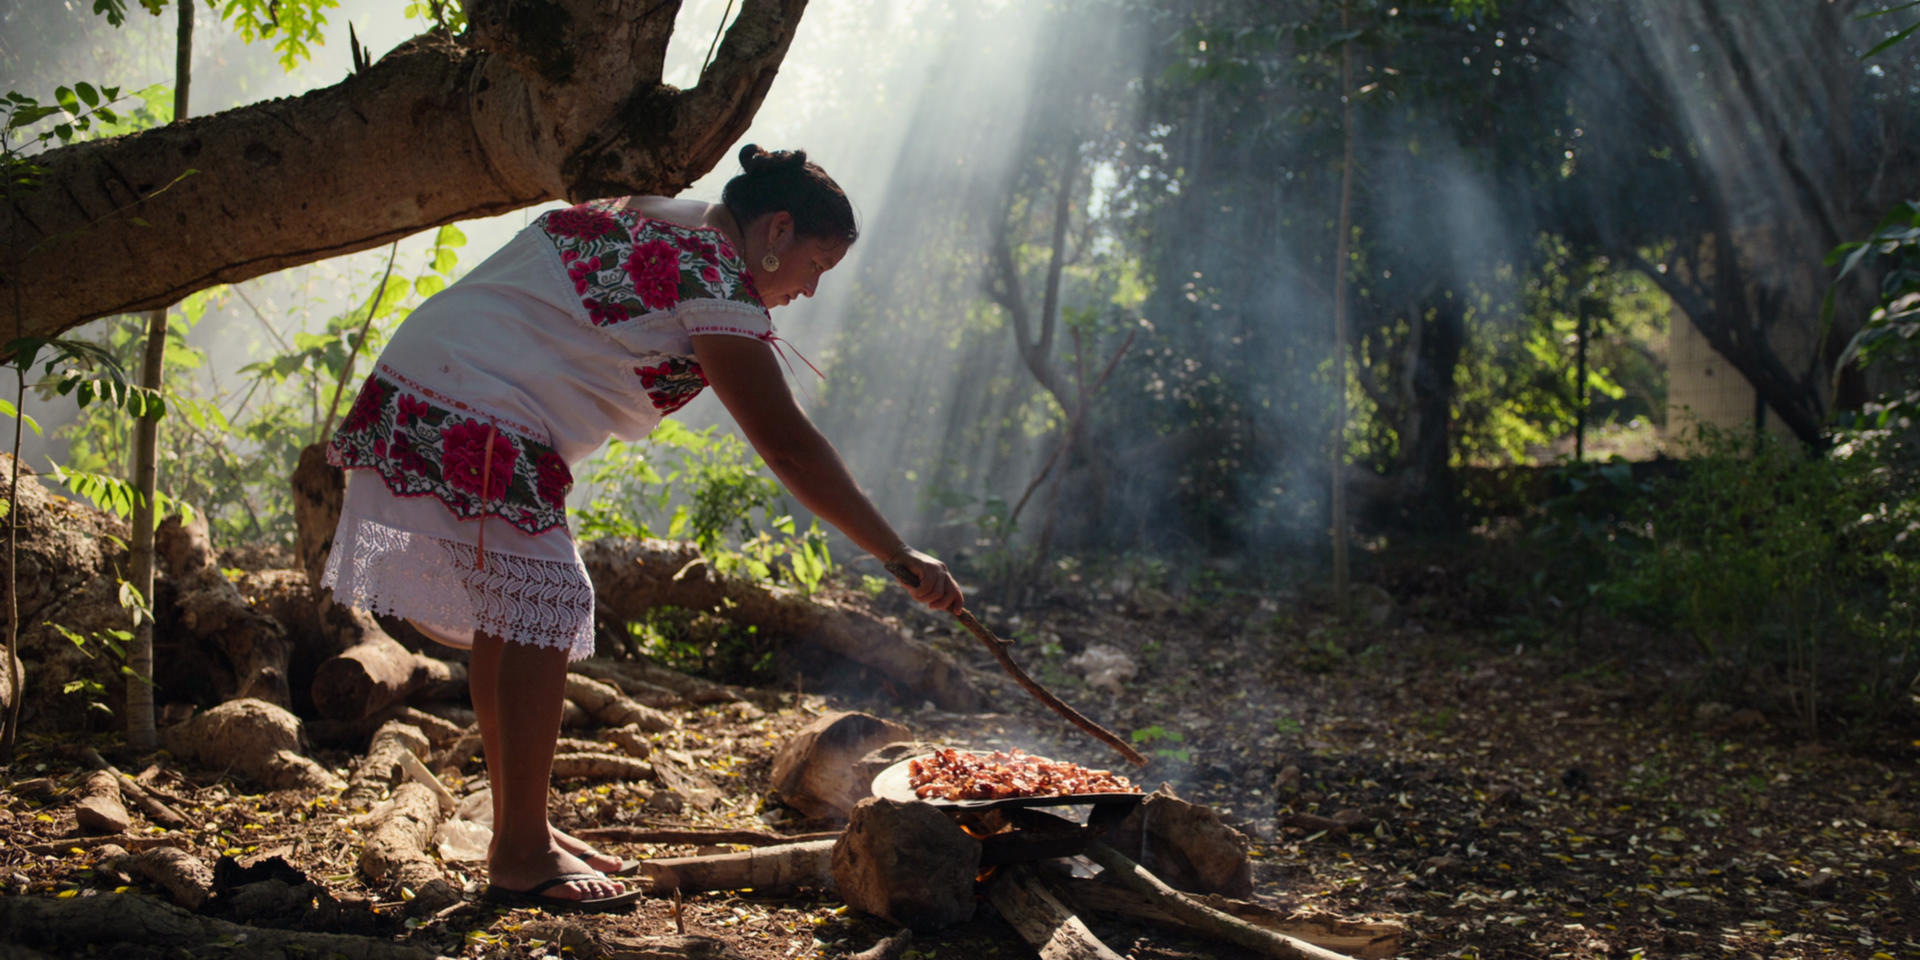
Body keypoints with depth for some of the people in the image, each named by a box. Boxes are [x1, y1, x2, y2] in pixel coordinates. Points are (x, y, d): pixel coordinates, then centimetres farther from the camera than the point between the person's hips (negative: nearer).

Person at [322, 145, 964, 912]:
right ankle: (520, 857, -4)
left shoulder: (654, 219, 16)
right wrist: (900, 558, -13)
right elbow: (787, 445, -16)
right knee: (543, 605, -9)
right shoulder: (713, 274, -14)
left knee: (509, 609, 14)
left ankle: (519, 833, 22)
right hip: (474, 427, -11)